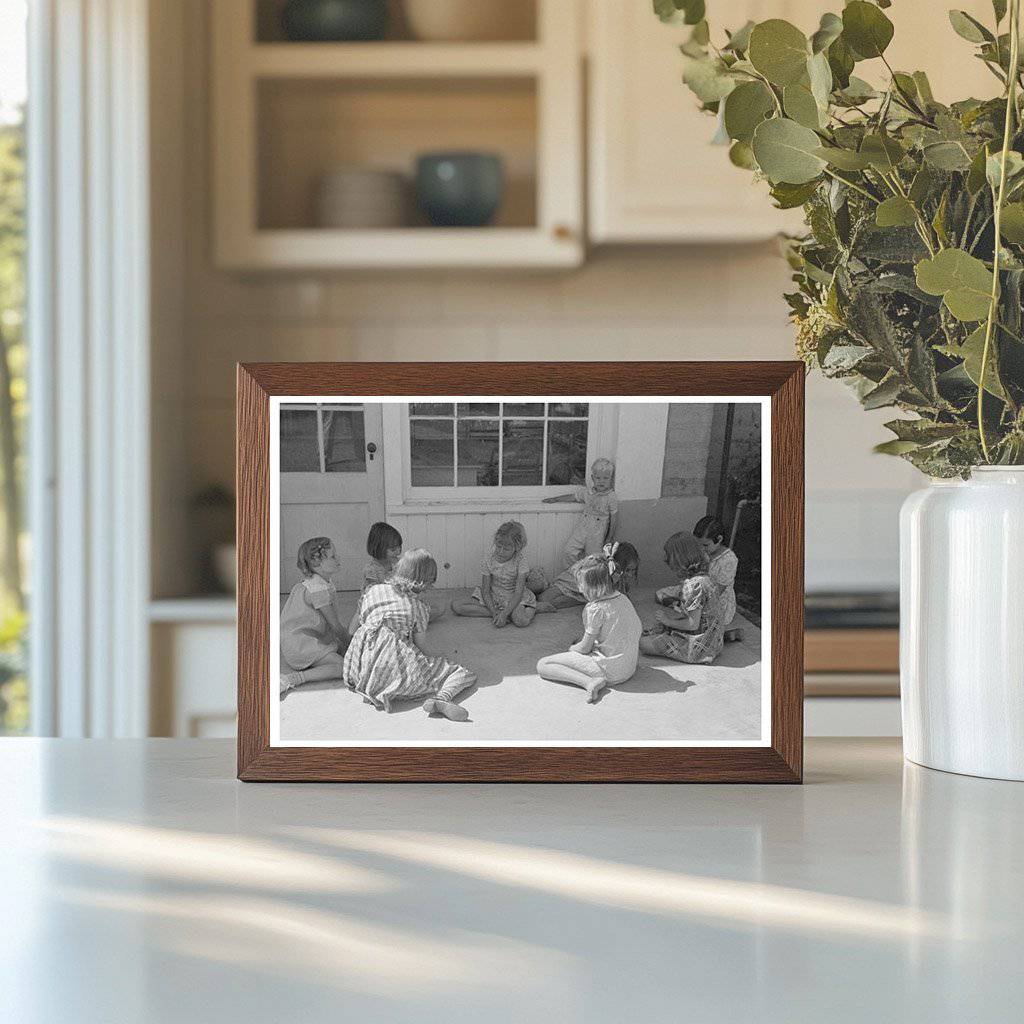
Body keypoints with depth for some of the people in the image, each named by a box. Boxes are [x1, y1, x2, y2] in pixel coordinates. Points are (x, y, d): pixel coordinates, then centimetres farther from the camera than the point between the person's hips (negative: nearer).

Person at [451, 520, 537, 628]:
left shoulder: (520, 561, -21)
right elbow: (485, 591, -9)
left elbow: (518, 592, -22)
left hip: (514, 598, -4)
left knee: (521, 621, -40)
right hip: (492, 597, 4)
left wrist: (504, 614, -33)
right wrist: (494, 613, -24)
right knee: (455, 606, -18)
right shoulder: (489, 561, -15)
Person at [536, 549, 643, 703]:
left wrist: (571, 648, 11)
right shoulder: (623, 598, 1)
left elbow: (585, 648, -14)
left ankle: (590, 682, -22)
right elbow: (639, 630, 12)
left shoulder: (595, 608, -21)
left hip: (610, 670, -9)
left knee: (542, 666, -10)